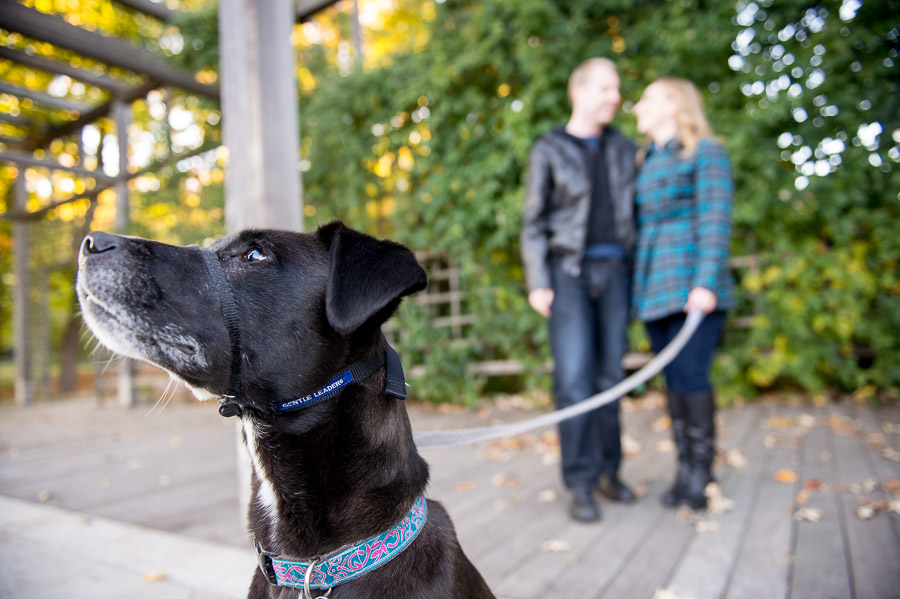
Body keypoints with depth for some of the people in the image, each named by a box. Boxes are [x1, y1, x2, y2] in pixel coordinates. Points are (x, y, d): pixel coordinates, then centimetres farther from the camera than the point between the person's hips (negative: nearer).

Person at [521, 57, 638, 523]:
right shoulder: (548, 150, 3)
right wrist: (537, 283, -10)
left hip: (613, 271, 4)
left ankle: (608, 470, 19)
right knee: (574, 376, -10)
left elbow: (640, 212, 15)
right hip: (568, 272, -4)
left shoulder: (624, 150, 14)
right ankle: (580, 484, -1)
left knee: (610, 374, 6)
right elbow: (534, 222, -1)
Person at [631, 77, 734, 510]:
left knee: (690, 374, -10)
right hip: (655, 288, 6)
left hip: (691, 285, -6)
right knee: (673, 379, 6)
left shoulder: (705, 153, 2)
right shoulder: (646, 162, 20)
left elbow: (715, 220, -8)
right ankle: (685, 470, 14)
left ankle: (701, 472, 5)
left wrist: (706, 282, -18)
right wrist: (634, 288, 15)